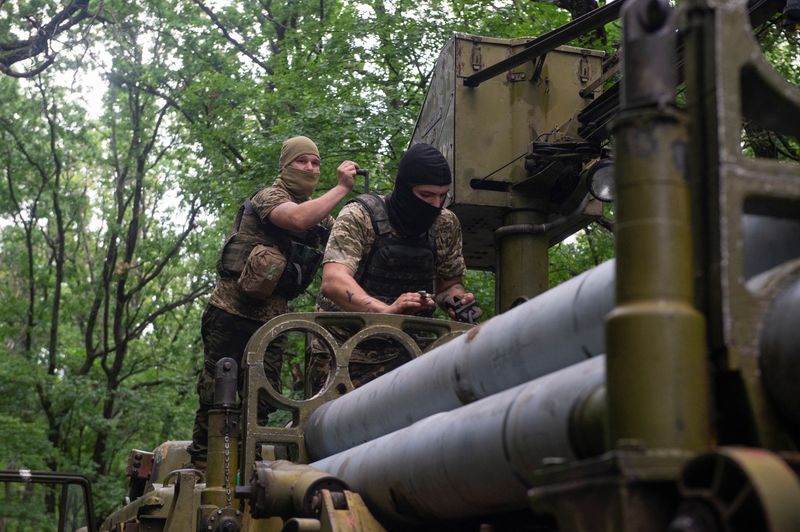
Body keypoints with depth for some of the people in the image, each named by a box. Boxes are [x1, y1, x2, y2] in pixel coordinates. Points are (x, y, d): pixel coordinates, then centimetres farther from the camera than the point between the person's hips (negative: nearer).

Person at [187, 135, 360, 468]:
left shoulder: (318, 212, 17)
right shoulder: (269, 197, -8)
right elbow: (298, 219, -29)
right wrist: (342, 188, -24)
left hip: (272, 317, 6)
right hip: (231, 312, -6)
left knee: (262, 400, 5)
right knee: (216, 394, 0)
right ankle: (200, 464, 9)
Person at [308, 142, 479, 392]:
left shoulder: (445, 225, 3)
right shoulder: (359, 216, -12)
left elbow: (449, 283, 16)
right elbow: (334, 282, -26)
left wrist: (456, 298, -9)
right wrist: (386, 310, -42)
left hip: (403, 355, 3)